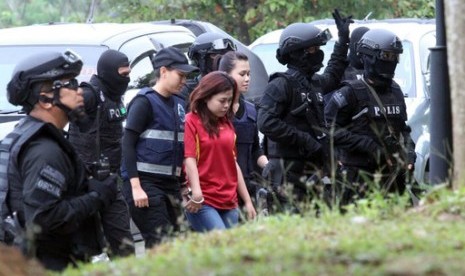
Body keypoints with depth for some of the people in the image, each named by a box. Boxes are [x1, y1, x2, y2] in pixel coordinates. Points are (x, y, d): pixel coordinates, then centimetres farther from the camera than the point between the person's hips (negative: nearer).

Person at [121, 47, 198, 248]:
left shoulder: (179, 105, 16)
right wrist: (135, 186, -18)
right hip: (145, 183, -8)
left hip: (171, 184, 8)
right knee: (160, 244, -15)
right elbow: (128, 144, -11)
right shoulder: (145, 101, -5)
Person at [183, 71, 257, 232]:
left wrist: (247, 201, 19)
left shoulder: (227, 124, 16)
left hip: (229, 202, 7)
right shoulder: (191, 121, -3)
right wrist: (196, 193, -25)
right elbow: (189, 159, -11)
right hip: (203, 202, -6)